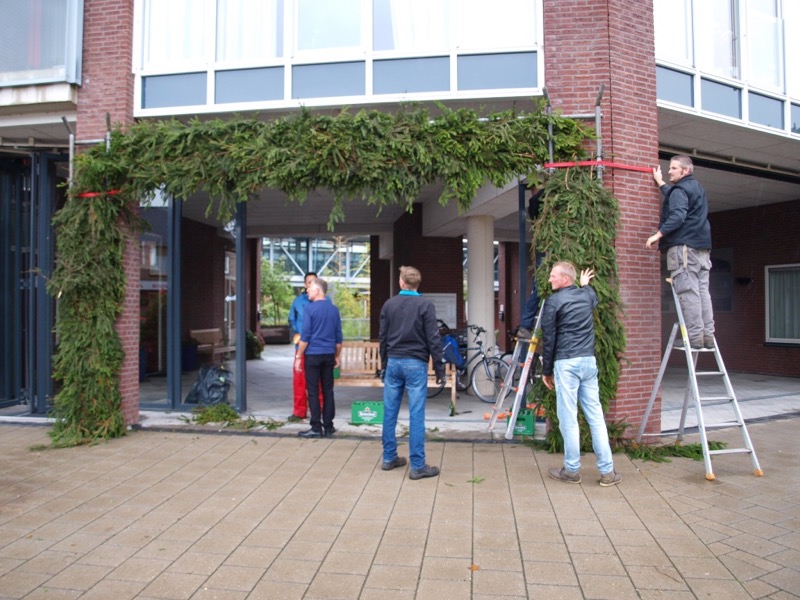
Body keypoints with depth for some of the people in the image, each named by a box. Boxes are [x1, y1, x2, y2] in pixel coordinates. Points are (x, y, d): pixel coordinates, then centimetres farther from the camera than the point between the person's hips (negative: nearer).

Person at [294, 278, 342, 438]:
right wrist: (337, 356, 19)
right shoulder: (334, 310, 8)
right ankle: (328, 426, 13)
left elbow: (305, 336, -11)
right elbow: (338, 337, 11)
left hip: (313, 355, -5)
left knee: (313, 392, 1)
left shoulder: (309, 309, -9)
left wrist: (298, 356, -4)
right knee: (328, 390, 9)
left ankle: (316, 428, 2)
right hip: (329, 355, 5)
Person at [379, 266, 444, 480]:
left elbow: (383, 337, 9)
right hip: (416, 364, -4)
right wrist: (439, 369, -2)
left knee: (389, 412, 10)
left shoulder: (389, 304, 6)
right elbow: (433, 339, -8)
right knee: (416, 415, -3)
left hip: (393, 362, 4)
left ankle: (389, 458, 20)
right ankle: (418, 466, 0)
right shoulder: (425, 305, -6)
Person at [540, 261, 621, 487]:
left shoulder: (553, 301, -6)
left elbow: (549, 339, -5)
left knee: (568, 418, 2)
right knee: (595, 415, 8)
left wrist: (547, 371, 2)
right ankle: (607, 471, 11)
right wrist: (585, 284, 55)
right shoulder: (587, 295, 11)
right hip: (589, 361, 6)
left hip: (566, 363, -6)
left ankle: (572, 470, 11)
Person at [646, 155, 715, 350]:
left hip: (683, 246, -9)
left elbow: (677, 216, -20)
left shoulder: (680, 189, -5)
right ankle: (708, 335, 4)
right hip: (702, 247, 9)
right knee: (703, 291, 6)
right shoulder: (697, 188, 25)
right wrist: (660, 183, 51)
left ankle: (694, 337, -13)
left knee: (688, 292, -11)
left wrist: (658, 234, -23)